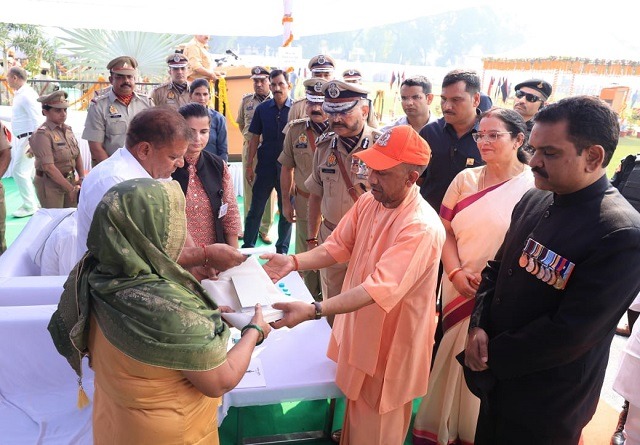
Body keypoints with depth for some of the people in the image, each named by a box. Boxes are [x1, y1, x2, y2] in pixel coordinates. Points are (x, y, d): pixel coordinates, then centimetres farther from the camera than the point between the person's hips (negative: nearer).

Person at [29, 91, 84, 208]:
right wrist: (70, 188, -22)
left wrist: (82, 178, -3)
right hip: (50, 184, -7)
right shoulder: (43, 134, -16)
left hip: (69, 180, 7)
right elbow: (48, 167, -21)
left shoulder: (67, 129, 6)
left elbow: (77, 155, 11)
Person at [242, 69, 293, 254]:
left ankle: (282, 250, 23)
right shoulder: (262, 109, 3)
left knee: (286, 211, 9)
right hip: (265, 166, 2)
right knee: (255, 209, 8)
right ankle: (247, 246, 20)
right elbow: (255, 138, 6)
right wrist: (249, 166, 2)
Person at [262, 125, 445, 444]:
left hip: (390, 344, -7)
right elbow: (338, 247, 2)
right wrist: (294, 262, -15)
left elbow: (380, 290, -35)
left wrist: (313, 311, -42)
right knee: (356, 413, 28)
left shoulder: (422, 227, -30)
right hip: (359, 330, 7)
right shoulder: (368, 202, -5)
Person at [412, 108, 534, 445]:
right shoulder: (465, 180, 2)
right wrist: (456, 272, -11)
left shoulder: (534, 186, -9)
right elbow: (446, 231, 4)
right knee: (448, 363, 15)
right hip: (458, 291, 3)